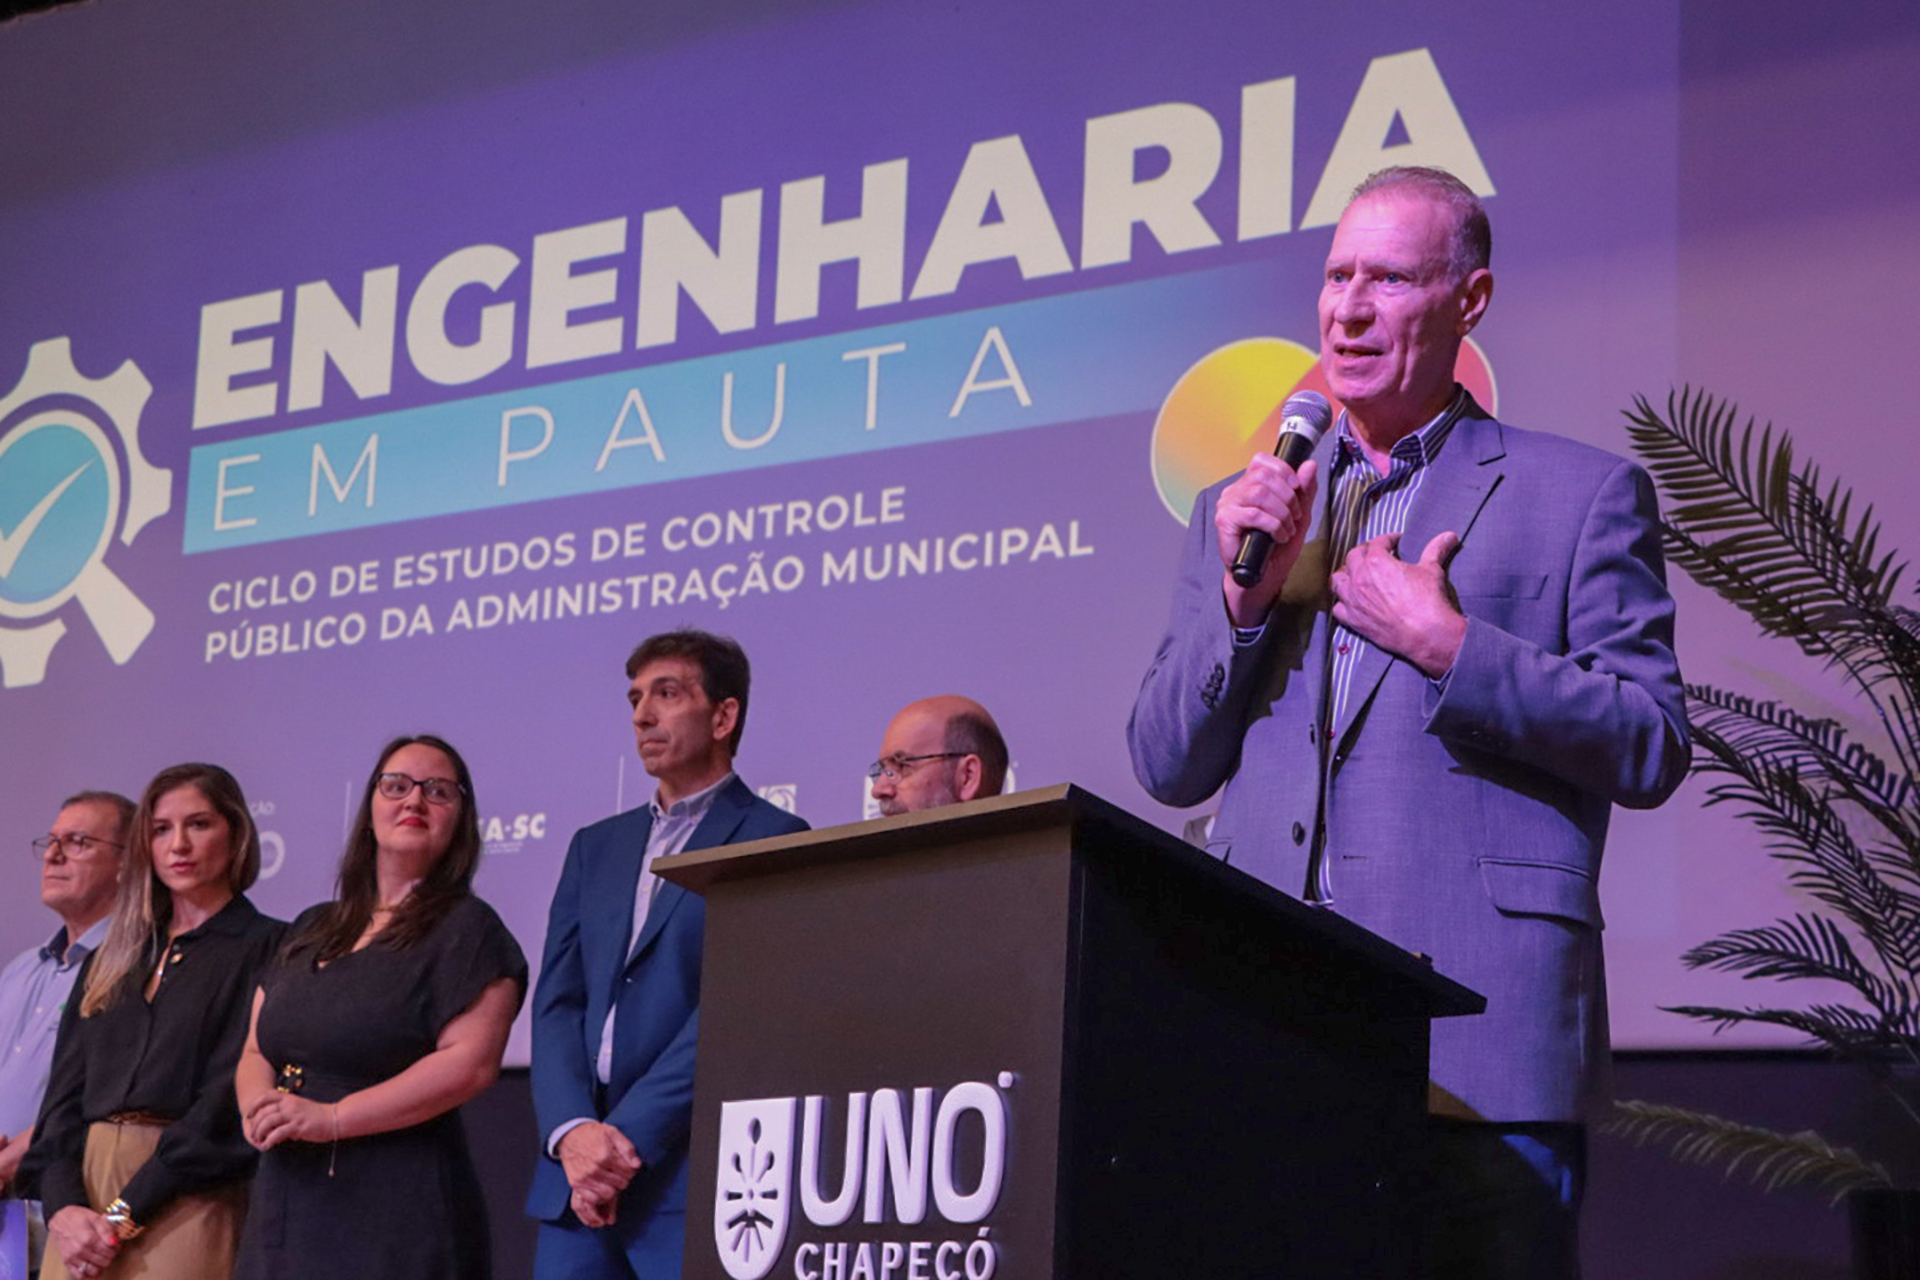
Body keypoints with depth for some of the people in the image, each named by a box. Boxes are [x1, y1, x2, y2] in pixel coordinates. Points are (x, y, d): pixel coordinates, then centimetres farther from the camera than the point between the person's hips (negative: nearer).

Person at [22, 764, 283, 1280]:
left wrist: (126, 1216, -13)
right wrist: (64, 1206, -6)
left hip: (183, 1202, -5)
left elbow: (229, 1098, -10)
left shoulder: (265, 948, 0)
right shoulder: (109, 963, 19)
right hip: (85, 1197, 5)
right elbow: (64, 1093, 11)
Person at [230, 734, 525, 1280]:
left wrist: (331, 1118, -17)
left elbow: (470, 1062, -14)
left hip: (397, 1210, -6)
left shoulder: (467, 929, -1)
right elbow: (257, 1051, 18)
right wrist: (259, 1106, -7)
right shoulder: (310, 930, 20)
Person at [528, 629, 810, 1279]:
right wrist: (573, 1131, -8)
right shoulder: (596, 847, 20)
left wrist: (630, 1135, -14)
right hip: (579, 1177, 5)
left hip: (693, 1177, -5)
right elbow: (556, 1002, 10)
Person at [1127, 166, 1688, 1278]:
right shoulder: (1242, 512, 20)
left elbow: (1652, 749, 0)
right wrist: (1245, 595, -1)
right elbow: (1169, 768, 15)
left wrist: (1451, 648, -10)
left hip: (1480, 1029, -3)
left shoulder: (1582, 495, 7)